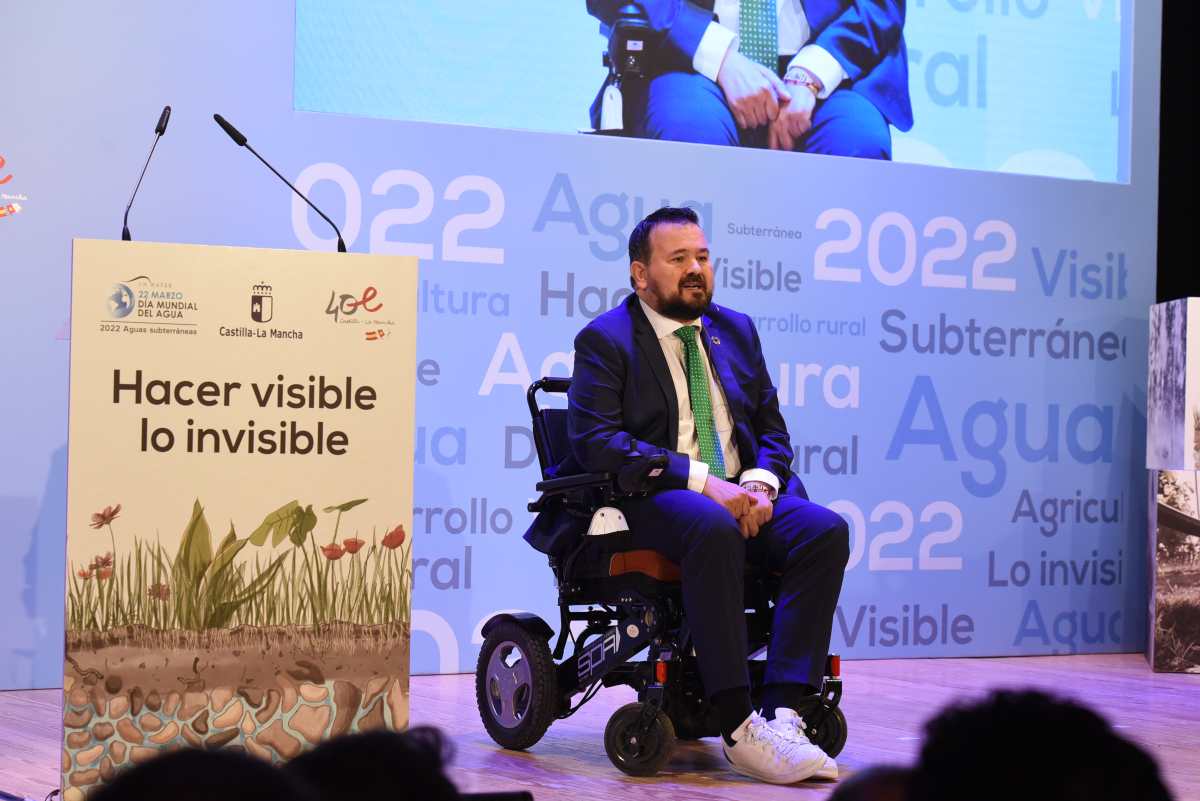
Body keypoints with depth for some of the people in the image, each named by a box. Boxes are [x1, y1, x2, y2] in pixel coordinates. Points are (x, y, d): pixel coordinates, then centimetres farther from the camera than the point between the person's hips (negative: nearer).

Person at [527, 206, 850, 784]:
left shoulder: (736, 330, 19)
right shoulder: (605, 340, 1)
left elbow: (772, 430, 19)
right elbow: (596, 442, -12)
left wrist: (761, 483, -6)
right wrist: (700, 480, -21)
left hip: (740, 496, 6)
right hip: (647, 501, -5)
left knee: (826, 531, -24)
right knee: (712, 527, -39)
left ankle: (783, 716, -31)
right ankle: (740, 732, -39)